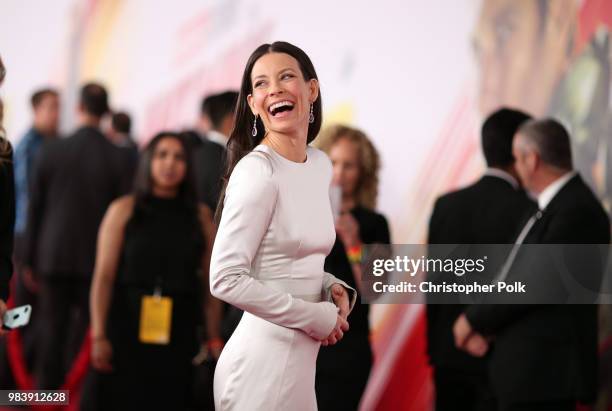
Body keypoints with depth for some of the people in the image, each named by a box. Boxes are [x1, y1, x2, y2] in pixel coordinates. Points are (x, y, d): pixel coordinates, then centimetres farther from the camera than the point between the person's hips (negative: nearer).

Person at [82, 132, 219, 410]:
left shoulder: (201, 216, 6)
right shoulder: (124, 210, 1)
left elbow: (211, 281, 6)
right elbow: (103, 276, -4)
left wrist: (214, 335, -2)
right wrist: (99, 336, -10)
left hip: (178, 336, 2)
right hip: (127, 332, -1)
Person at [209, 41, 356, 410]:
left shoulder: (320, 165, 8)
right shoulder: (255, 171, -15)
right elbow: (226, 279, -20)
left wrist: (333, 288, 0)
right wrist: (316, 317, -14)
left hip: (301, 355, 8)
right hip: (265, 357, -8)